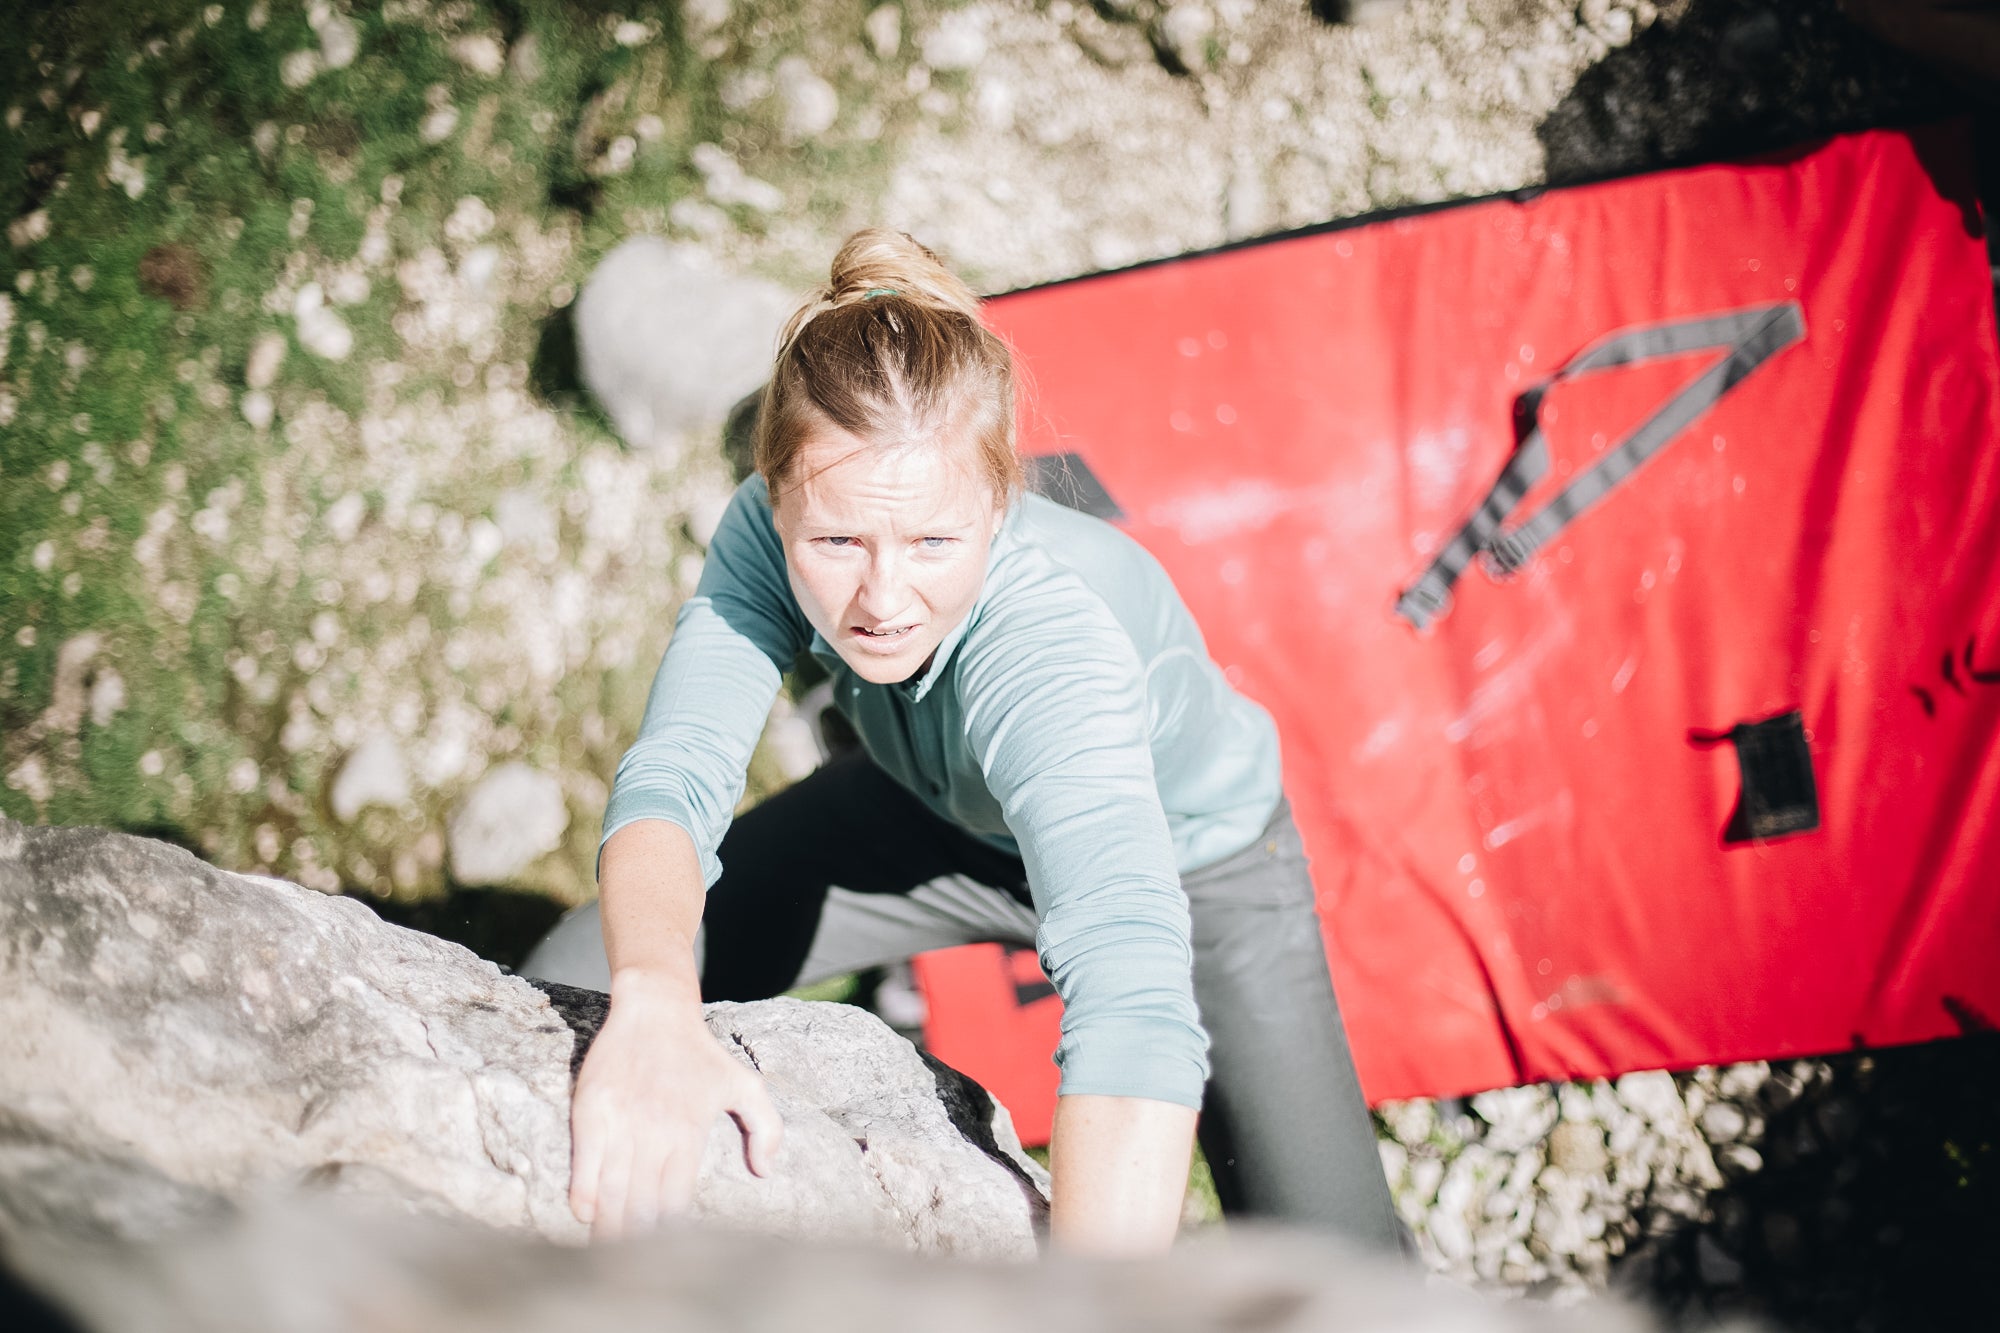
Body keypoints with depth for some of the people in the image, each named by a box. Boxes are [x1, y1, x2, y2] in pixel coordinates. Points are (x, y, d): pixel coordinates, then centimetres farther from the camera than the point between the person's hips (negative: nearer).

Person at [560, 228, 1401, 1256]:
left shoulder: (1057, 648, -46)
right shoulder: (769, 539, -30)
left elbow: (1135, 1007, -58)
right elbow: (670, 778, -39)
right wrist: (650, 1006, -62)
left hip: (1193, 867, -4)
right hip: (951, 819, 4)